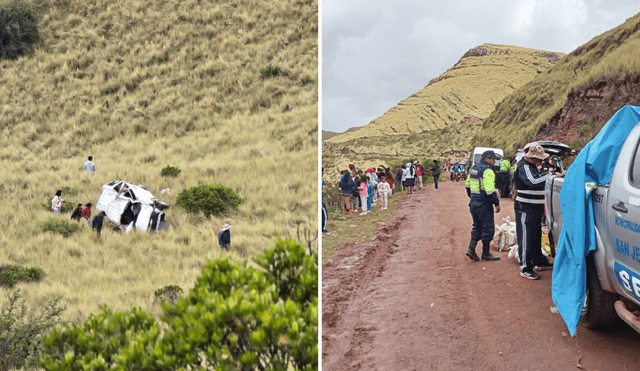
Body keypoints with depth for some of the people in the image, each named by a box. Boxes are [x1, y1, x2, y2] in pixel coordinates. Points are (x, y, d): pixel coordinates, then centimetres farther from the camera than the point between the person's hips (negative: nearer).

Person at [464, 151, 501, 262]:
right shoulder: (487, 171, -16)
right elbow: (490, 190, -23)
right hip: (484, 204, -8)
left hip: (474, 203, 8)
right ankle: (486, 253, 8)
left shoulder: (474, 168, 11)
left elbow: (468, 184, 19)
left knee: (477, 226, 17)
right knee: (488, 228, 2)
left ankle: (471, 249, 7)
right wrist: (497, 203, -17)